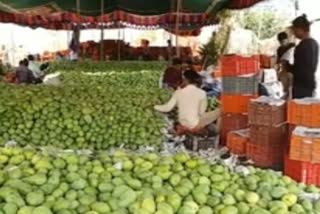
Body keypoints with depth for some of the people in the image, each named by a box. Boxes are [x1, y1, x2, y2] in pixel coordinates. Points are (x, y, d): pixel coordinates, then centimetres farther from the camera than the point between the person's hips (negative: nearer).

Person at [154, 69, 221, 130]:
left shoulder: (178, 92, -3)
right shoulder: (201, 93, -9)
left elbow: (168, 108, 1)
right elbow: (201, 112, -3)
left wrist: (155, 106, 19)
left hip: (183, 123, 4)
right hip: (195, 124, -4)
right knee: (219, 111, 6)